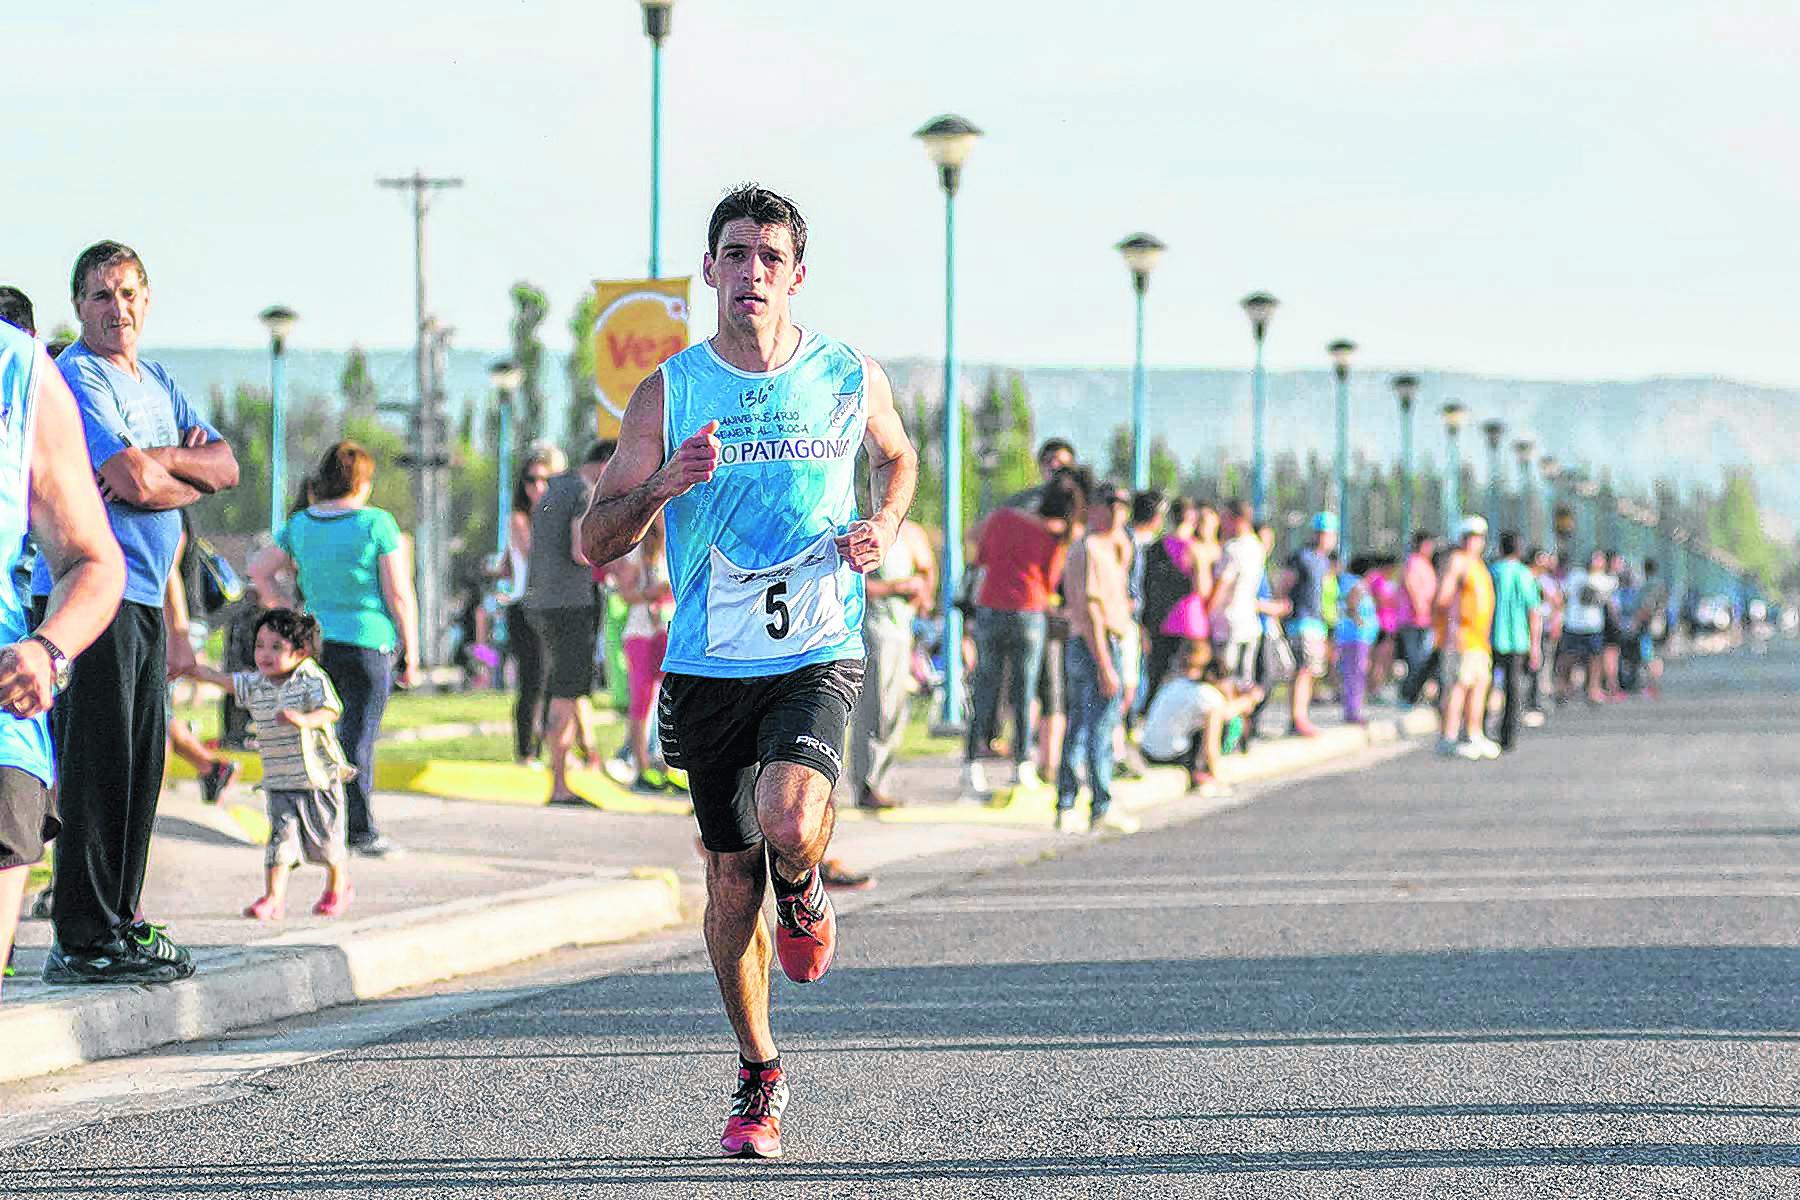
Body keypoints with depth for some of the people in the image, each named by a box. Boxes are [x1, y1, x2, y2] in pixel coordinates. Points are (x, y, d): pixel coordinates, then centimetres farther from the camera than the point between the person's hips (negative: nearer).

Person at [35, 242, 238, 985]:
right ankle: (83, 938, -9)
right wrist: (190, 477, 2)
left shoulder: (160, 385, 20)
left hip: (145, 593, 9)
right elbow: (130, 482, -18)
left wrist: (160, 461, -8)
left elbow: (226, 466, 10)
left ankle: (119, 920, 17)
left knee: (140, 763, 10)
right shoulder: (76, 378, -8)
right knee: (97, 762, -10)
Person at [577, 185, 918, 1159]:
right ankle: (758, 1079, 23)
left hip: (816, 653, -1)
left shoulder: (850, 378, 1)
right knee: (730, 878, 7)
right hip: (708, 666, 2)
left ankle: (804, 893, 11)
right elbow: (594, 542, 1)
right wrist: (662, 485, -18)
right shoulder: (669, 393, 0)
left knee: (789, 823, -27)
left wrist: (885, 526, 3)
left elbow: (897, 457, 24)